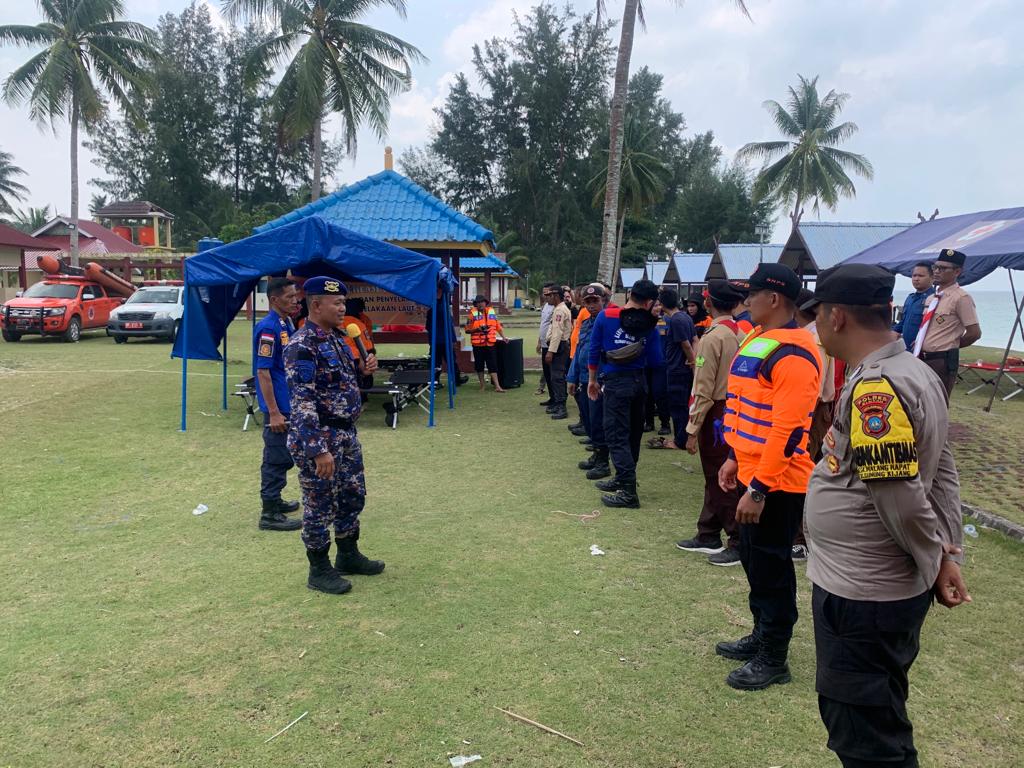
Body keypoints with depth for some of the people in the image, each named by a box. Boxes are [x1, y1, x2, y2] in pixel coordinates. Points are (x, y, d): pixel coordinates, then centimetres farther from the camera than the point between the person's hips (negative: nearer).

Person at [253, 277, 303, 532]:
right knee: (276, 458, -2)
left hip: (289, 403, 9)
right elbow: (263, 371, -21)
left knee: (282, 456, 18)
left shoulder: (287, 324, 9)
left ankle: (274, 500, 32)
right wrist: (273, 413, -22)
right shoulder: (268, 327, -18)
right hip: (278, 406, -9)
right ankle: (269, 514, 5)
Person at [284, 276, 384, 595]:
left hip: (346, 433, 9)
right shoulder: (302, 347, -20)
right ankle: (319, 570, 19)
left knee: (353, 496, 19)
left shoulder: (336, 338, 9)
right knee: (320, 506, 4)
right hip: (318, 437, -9)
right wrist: (319, 450, -27)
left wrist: (361, 369, 2)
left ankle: (348, 555, 36)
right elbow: (302, 403, -24)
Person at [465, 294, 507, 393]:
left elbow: (498, 325, 14)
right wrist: (477, 329, -16)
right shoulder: (472, 313, 0)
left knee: (493, 365, -1)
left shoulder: (491, 311, 9)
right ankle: (482, 385, 18)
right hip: (478, 344, -1)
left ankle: (497, 386, -2)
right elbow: (467, 329, -1)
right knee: (479, 365, 7)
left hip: (490, 343, 1)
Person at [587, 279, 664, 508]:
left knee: (617, 436, -3)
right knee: (633, 433, 18)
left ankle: (628, 491, -8)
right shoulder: (649, 325, -1)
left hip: (615, 382, -4)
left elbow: (594, 351, -1)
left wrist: (592, 380, 10)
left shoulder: (606, 316, -5)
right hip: (639, 382, 4)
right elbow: (655, 360, 0)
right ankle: (623, 478, 32)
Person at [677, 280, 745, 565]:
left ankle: (739, 544, 7)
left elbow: (704, 390, -18)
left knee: (722, 481, 0)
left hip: (716, 414, -8)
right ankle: (708, 536, 27)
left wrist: (692, 429, -13)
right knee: (715, 477, 17)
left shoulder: (712, 337, -17)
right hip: (735, 410, 8)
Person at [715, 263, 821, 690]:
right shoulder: (757, 341, 10)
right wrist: (735, 459, 18)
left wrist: (758, 489, -24)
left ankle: (773, 660, 20)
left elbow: (787, 430, -25)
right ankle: (762, 636, 37)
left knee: (771, 568, 4)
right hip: (753, 473, 9)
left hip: (778, 483, -9)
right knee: (752, 559, 20)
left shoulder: (792, 354, -21)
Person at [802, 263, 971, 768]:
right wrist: (950, 555, 9)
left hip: (861, 593, -10)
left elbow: (901, 496, -25)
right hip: (885, 586, 10)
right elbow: (942, 472, 11)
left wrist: (936, 563, -9)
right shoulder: (913, 372, 8)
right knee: (877, 719, 26)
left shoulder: (875, 387, -24)